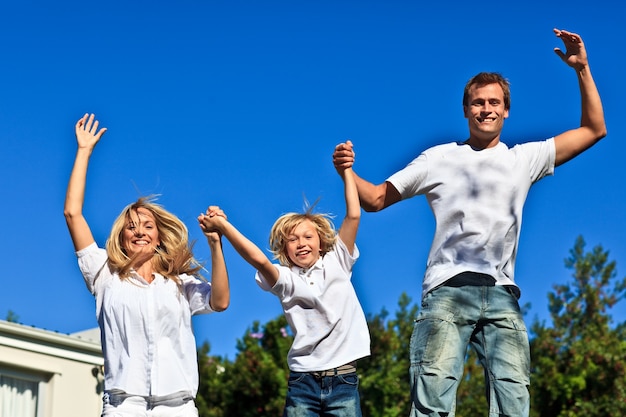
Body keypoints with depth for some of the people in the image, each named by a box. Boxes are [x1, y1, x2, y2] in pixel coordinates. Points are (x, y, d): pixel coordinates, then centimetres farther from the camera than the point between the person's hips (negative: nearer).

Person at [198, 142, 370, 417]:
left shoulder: (337, 263, 8)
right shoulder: (286, 279, 5)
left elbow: (353, 216, 1)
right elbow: (258, 260, -15)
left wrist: (346, 171, 3)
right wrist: (222, 226, -22)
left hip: (343, 380, 0)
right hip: (303, 382, 0)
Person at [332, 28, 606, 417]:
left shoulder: (525, 159, 19)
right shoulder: (439, 158, 16)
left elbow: (594, 129, 20)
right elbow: (377, 199, 16)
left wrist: (582, 69, 13)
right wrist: (348, 172, -3)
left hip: (501, 296, 2)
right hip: (448, 291, -2)